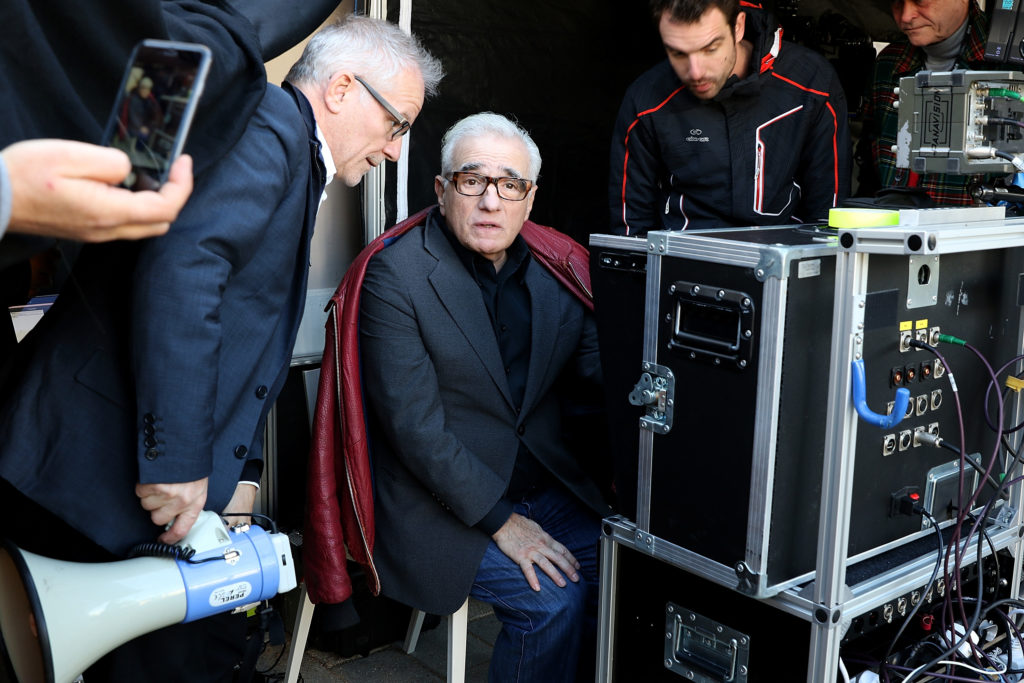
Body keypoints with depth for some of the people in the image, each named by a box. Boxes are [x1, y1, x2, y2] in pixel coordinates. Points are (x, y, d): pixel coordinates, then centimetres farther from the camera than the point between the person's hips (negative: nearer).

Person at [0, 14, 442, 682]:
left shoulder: (298, 169, 19)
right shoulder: (269, 121, -11)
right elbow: (181, 265, -28)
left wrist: (239, 471, 10)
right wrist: (176, 459, -27)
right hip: (103, 470, -9)